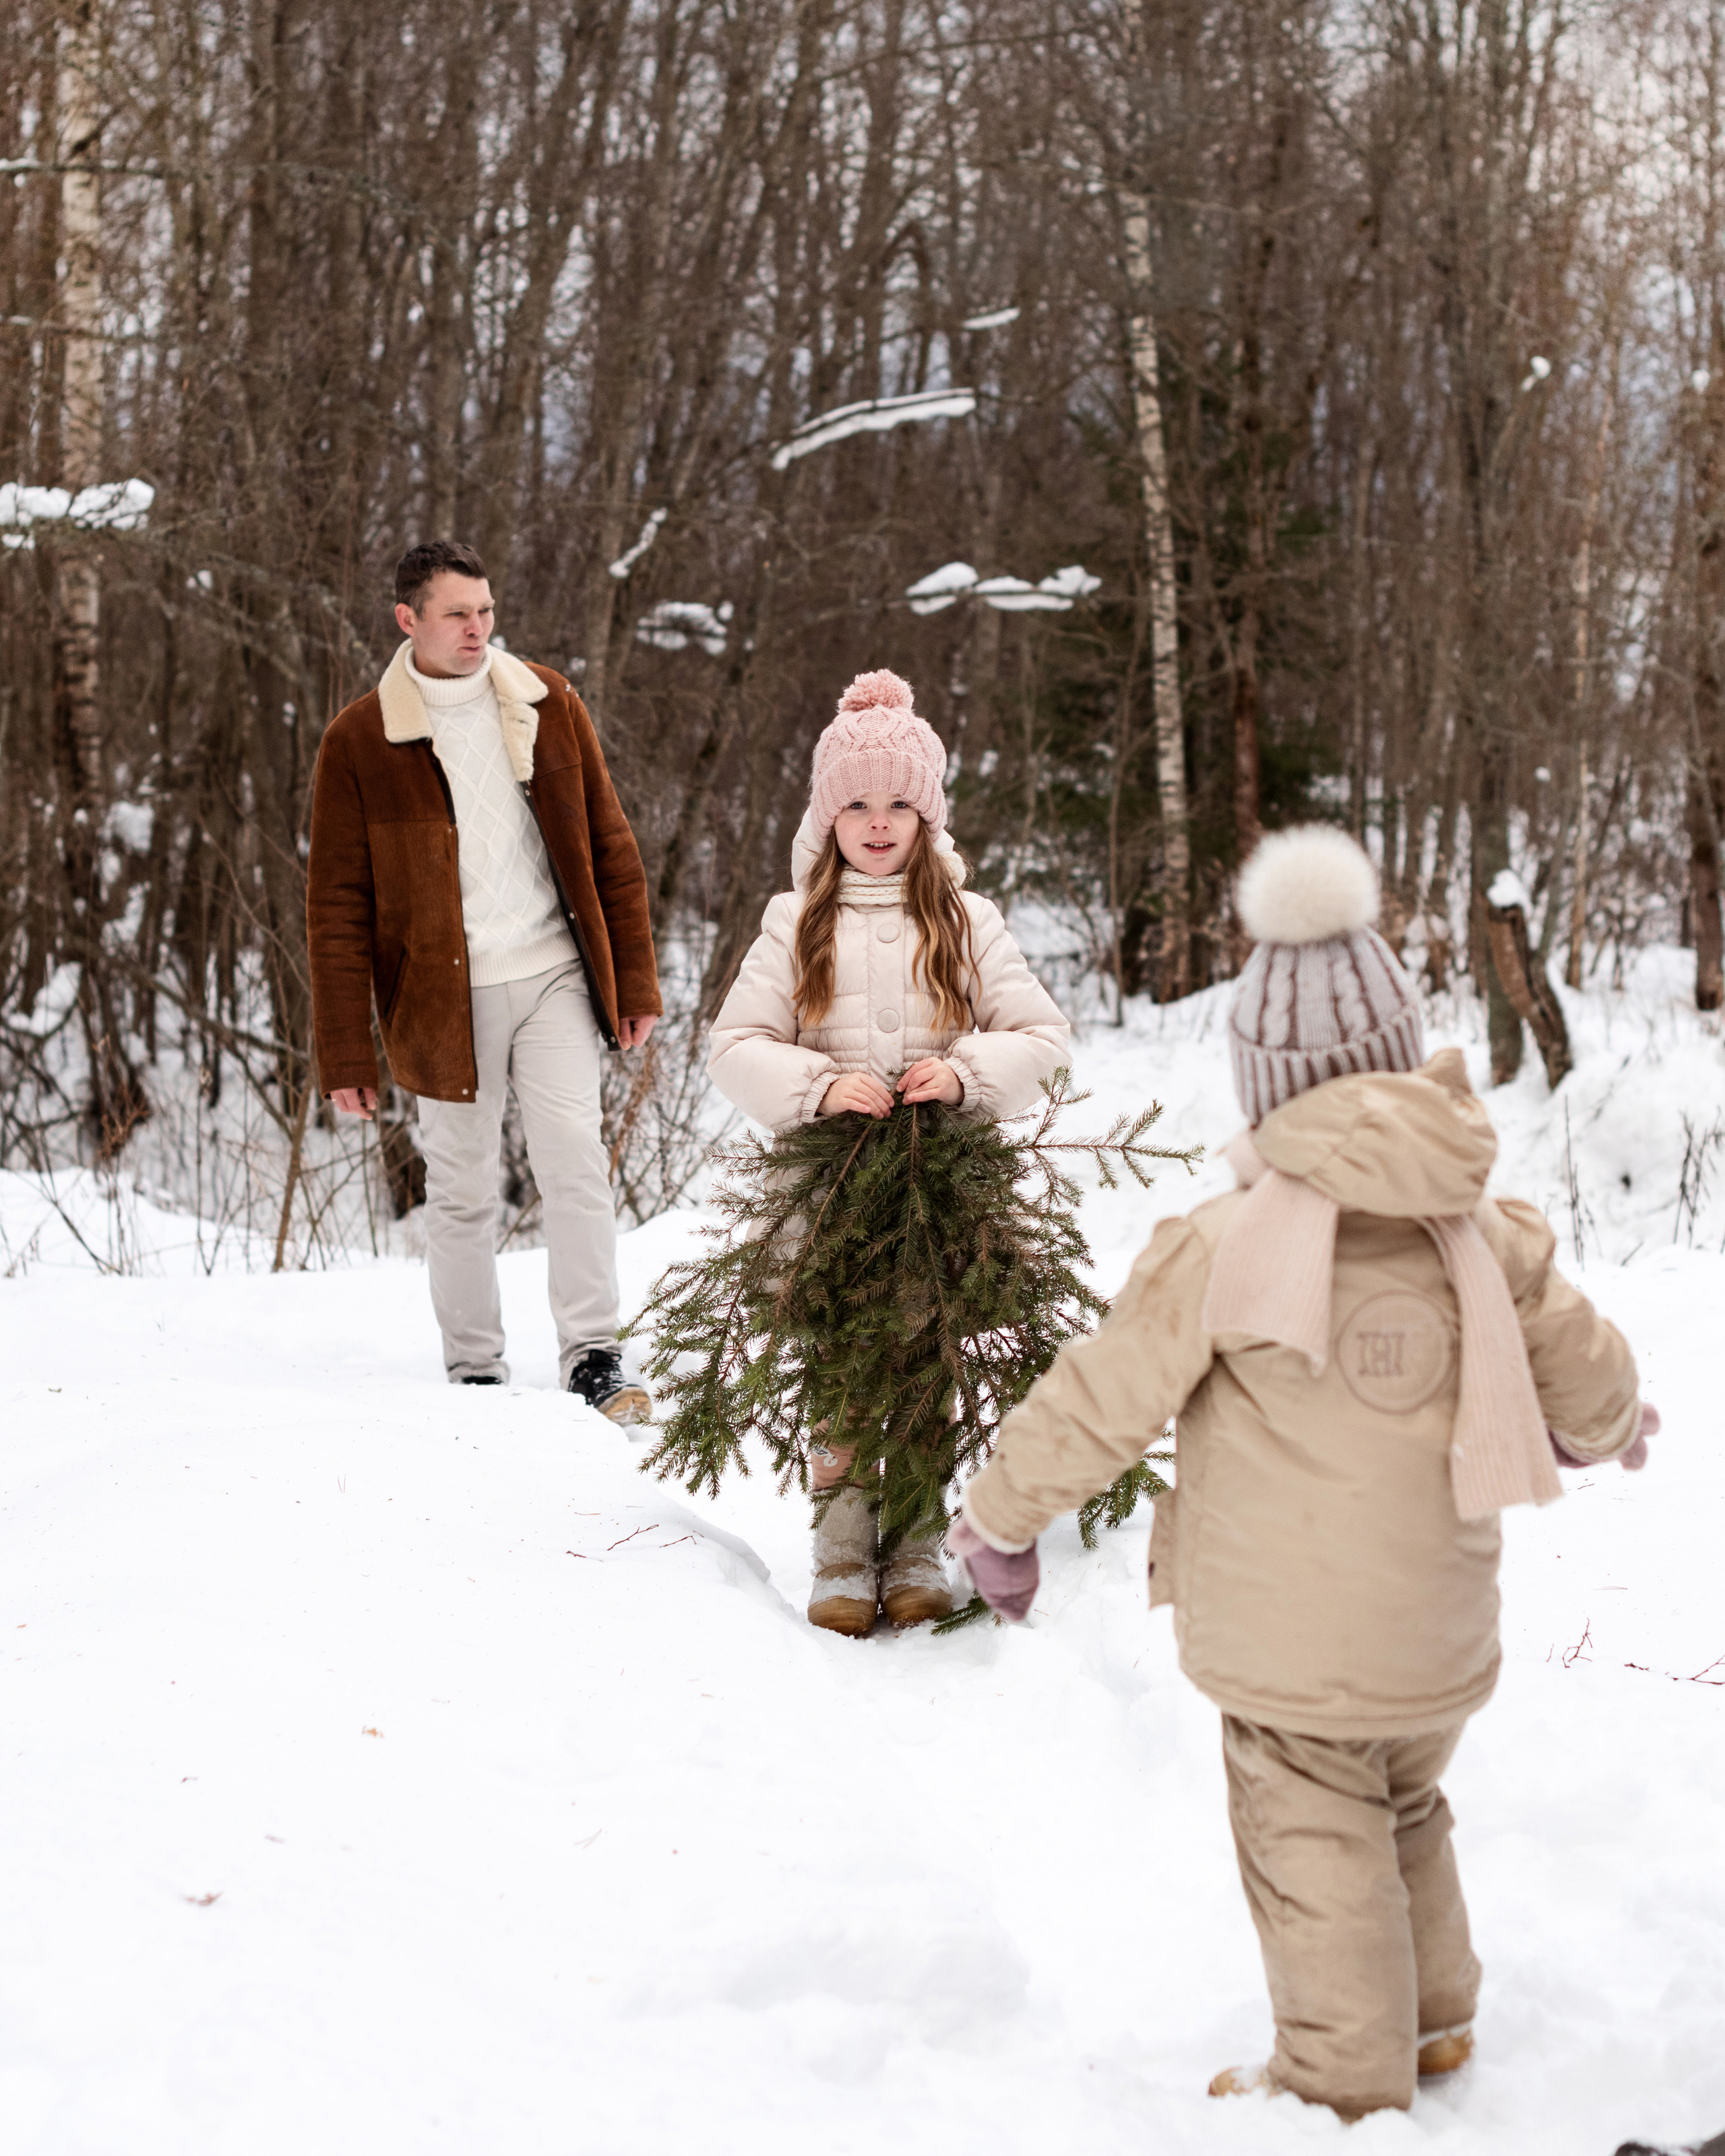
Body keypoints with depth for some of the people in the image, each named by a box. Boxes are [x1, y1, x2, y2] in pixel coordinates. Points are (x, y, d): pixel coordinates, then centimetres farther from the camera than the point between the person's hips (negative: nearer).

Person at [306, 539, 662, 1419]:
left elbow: (609, 848, 9)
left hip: (554, 979, 1)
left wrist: (634, 981, 6)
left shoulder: (548, 705, 4)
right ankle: (473, 1365, 19)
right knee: (461, 1187, 7)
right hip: (441, 995, -1)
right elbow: (337, 906, -3)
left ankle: (592, 1353, 2)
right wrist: (346, 1053, -5)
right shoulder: (358, 741, -4)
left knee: (575, 1163, -6)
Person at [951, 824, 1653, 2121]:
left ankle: (1347, 2085, 18)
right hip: (1439, 1638, 5)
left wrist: (1001, 1514, 5)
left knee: (1317, 1855, 8)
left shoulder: (1220, 1250, -17)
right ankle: (1433, 2020, 41)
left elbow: (1099, 1402, -10)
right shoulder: (1488, 1236, -4)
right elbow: (1586, 1381, 7)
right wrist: (1610, 1431, 32)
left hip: (1287, 1647, -5)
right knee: (1406, 1818, 26)